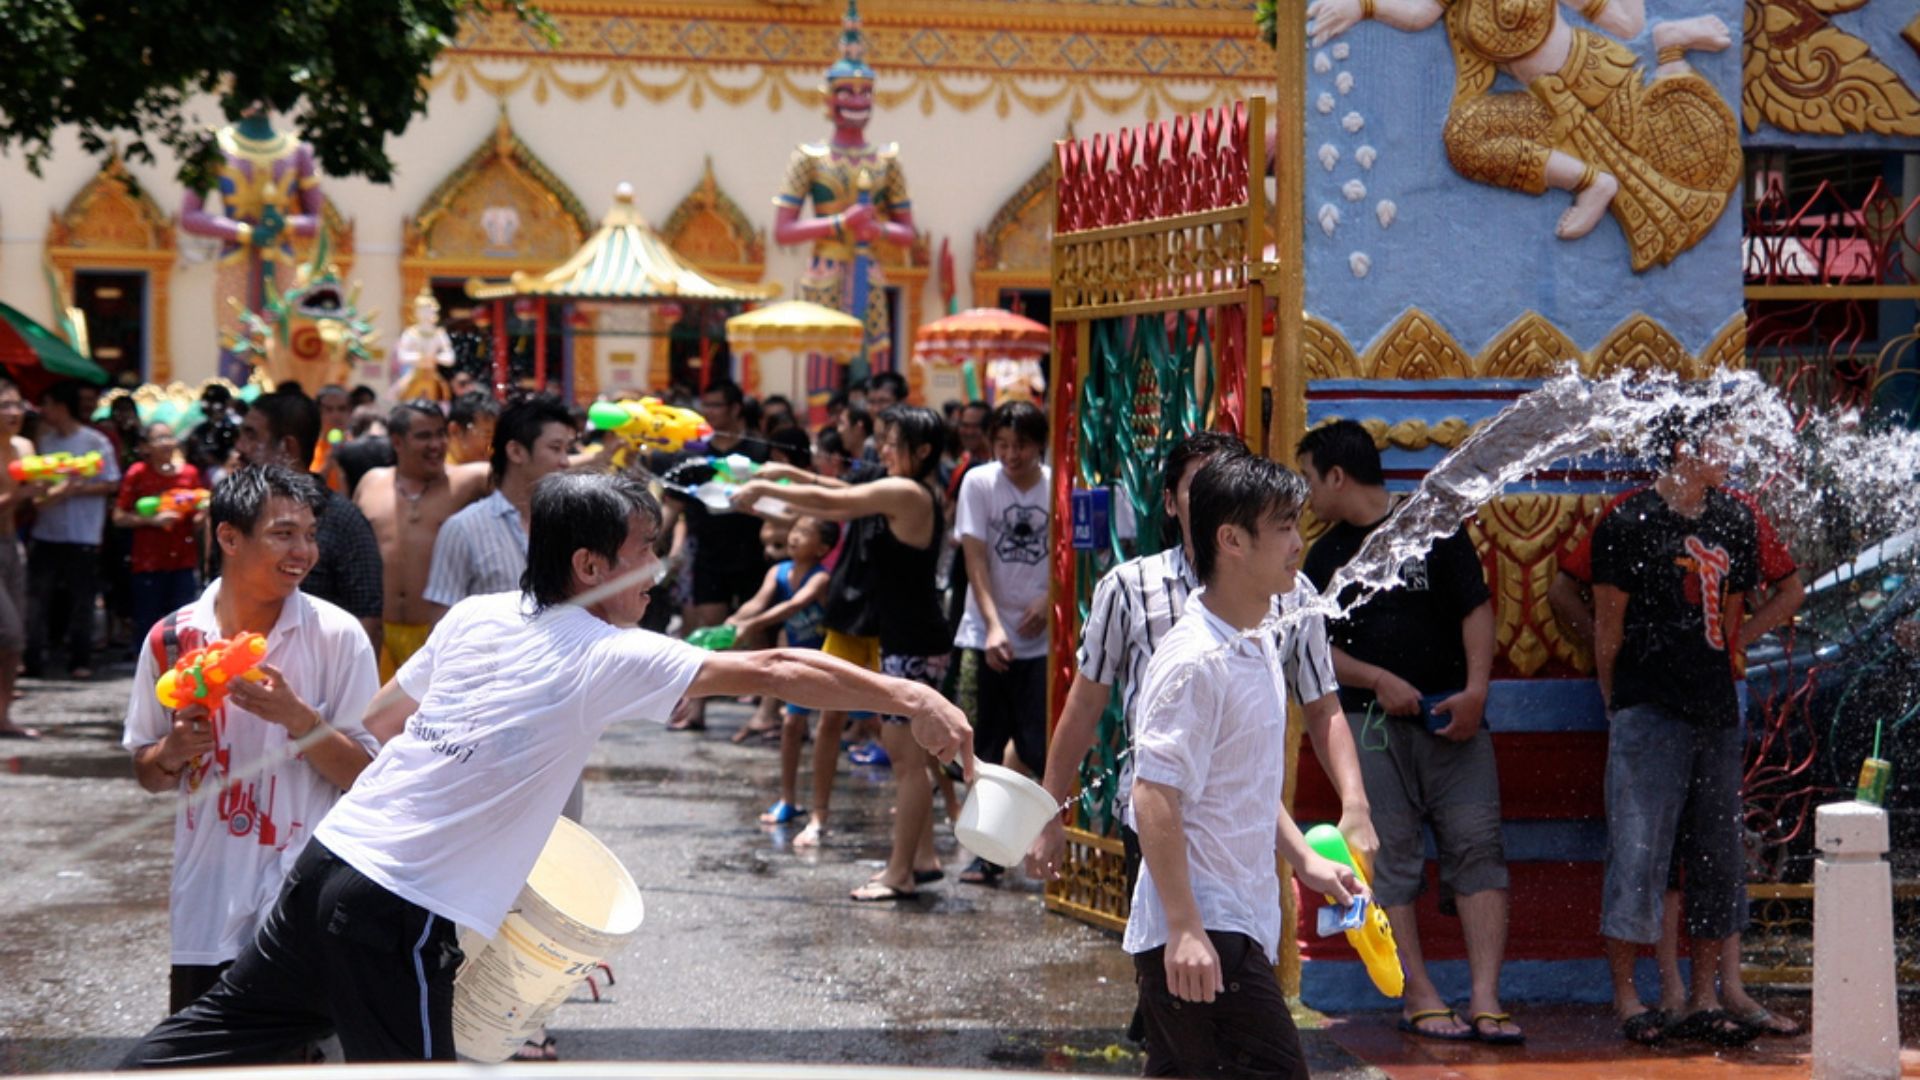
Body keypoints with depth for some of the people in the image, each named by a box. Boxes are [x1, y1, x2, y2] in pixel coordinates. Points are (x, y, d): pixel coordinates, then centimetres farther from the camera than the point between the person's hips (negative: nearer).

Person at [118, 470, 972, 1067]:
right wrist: (909, 699, -16)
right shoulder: (612, 659, -11)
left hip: (331, 859, 7)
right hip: (400, 915, -7)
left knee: (225, 1024, 19)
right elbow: (771, 670, -16)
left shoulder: (471, 616, 8)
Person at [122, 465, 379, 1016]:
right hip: (206, 905, 2)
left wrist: (295, 716, -21)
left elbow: (366, 774, -7)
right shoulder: (173, 639, 1)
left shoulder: (337, 636, -6)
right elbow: (148, 774, 12)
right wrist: (172, 753, -10)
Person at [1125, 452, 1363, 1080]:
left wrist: (1303, 858, 20)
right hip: (1197, 935, -10)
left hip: (1239, 927, 10)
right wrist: (1185, 928, -24)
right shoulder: (1195, 660, -17)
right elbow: (1154, 798, -22)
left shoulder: (1260, 647, 13)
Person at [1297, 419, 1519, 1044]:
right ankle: (1418, 998, 1)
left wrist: (1476, 691, -12)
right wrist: (1379, 680, -8)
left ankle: (1485, 999, -12)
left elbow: (1477, 609, 1)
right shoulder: (1326, 556, 13)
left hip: (1451, 716, -2)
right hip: (1370, 722, 2)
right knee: (1389, 860, -4)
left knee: (1477, 847, -10)